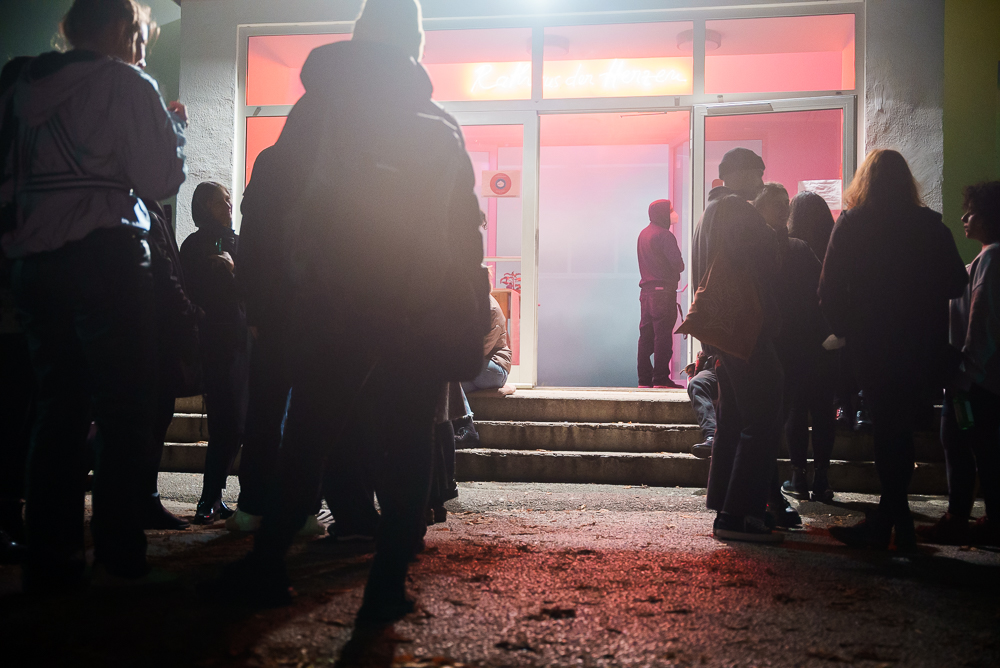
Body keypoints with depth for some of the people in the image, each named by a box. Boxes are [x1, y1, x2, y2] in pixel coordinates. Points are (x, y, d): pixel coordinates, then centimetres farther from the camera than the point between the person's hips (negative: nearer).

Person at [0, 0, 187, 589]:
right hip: (107, 258, -6)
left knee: (59, 407, 9)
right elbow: (161, 179, -5)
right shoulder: (128, 83, -3)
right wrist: (175, 124, 9)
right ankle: (119, 550, 3)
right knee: (125, 409, 2)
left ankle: (51, 560, 9)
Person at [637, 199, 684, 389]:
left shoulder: (642, 234, 16)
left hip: (646, 289, 8)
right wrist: (678, 269, 7)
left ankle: (644, 378, 10)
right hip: (663, 289, -8)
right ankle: (661, 378, -8)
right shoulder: (664, 235, -10)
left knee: (646, 335, 8)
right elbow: (677, 263, -16)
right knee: (663, 335, -6)